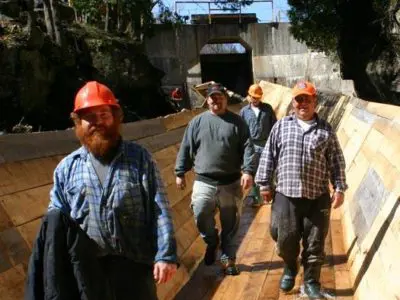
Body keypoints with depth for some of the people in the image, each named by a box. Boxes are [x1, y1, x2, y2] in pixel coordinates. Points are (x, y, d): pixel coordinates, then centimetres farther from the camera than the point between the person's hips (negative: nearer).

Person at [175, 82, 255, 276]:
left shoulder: (237, 122, 3)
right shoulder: (197, 122, 6)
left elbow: (247, 148, -4)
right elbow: (186, 149, 9)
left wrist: (248, 171, -17)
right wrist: (180, 173, 7)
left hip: (231, 183, 0)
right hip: (204, 182, 0)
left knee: (230, 224, 8)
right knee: (201, 216, -12)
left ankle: (228, 258, 26)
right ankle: (211, 242, 21)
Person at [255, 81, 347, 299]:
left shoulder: (326, 130, 5)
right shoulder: (281, 126, 4)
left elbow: (337, 162, 7)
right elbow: (268, 156, 6)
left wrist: (339, 189, 1)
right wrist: (265, 184, 4)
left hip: (318, 198, 0)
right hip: (286, 196, 0)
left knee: (315, 244, 8)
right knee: (285, 240, 6)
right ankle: (290, 268, 38)